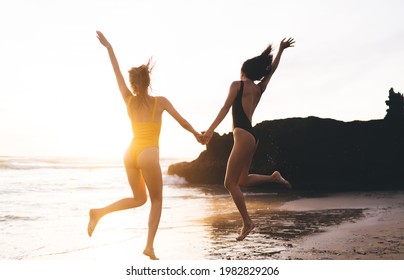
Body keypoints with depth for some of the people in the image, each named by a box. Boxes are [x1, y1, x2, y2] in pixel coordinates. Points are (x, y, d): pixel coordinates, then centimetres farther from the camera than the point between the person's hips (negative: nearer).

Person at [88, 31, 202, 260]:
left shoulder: (129, 100, 8)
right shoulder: (160, 101, -1)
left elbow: (118, 73, 16)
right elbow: (182, 122, 7)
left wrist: (109, 47, 24)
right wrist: (197, 134, 24)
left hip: (131, 153, 5)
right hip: (148, 154, -5)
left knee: (139, 199, 21)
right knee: (157, 200, 10)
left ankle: (100, 212, 4)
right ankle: (150, 245, 1)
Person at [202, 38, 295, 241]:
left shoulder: (237, 85, -1)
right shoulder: (260, 88, 17)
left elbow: (226, 108, -9)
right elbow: (272, 69, 30)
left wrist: (210, 130, -13)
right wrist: (281, 50, 43)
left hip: (243, 135, -8)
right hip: (252, 136, 8)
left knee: (230, 182, -5)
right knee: (242, 180, 22)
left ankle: (247, 222, -5)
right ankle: (273, 177, 15)